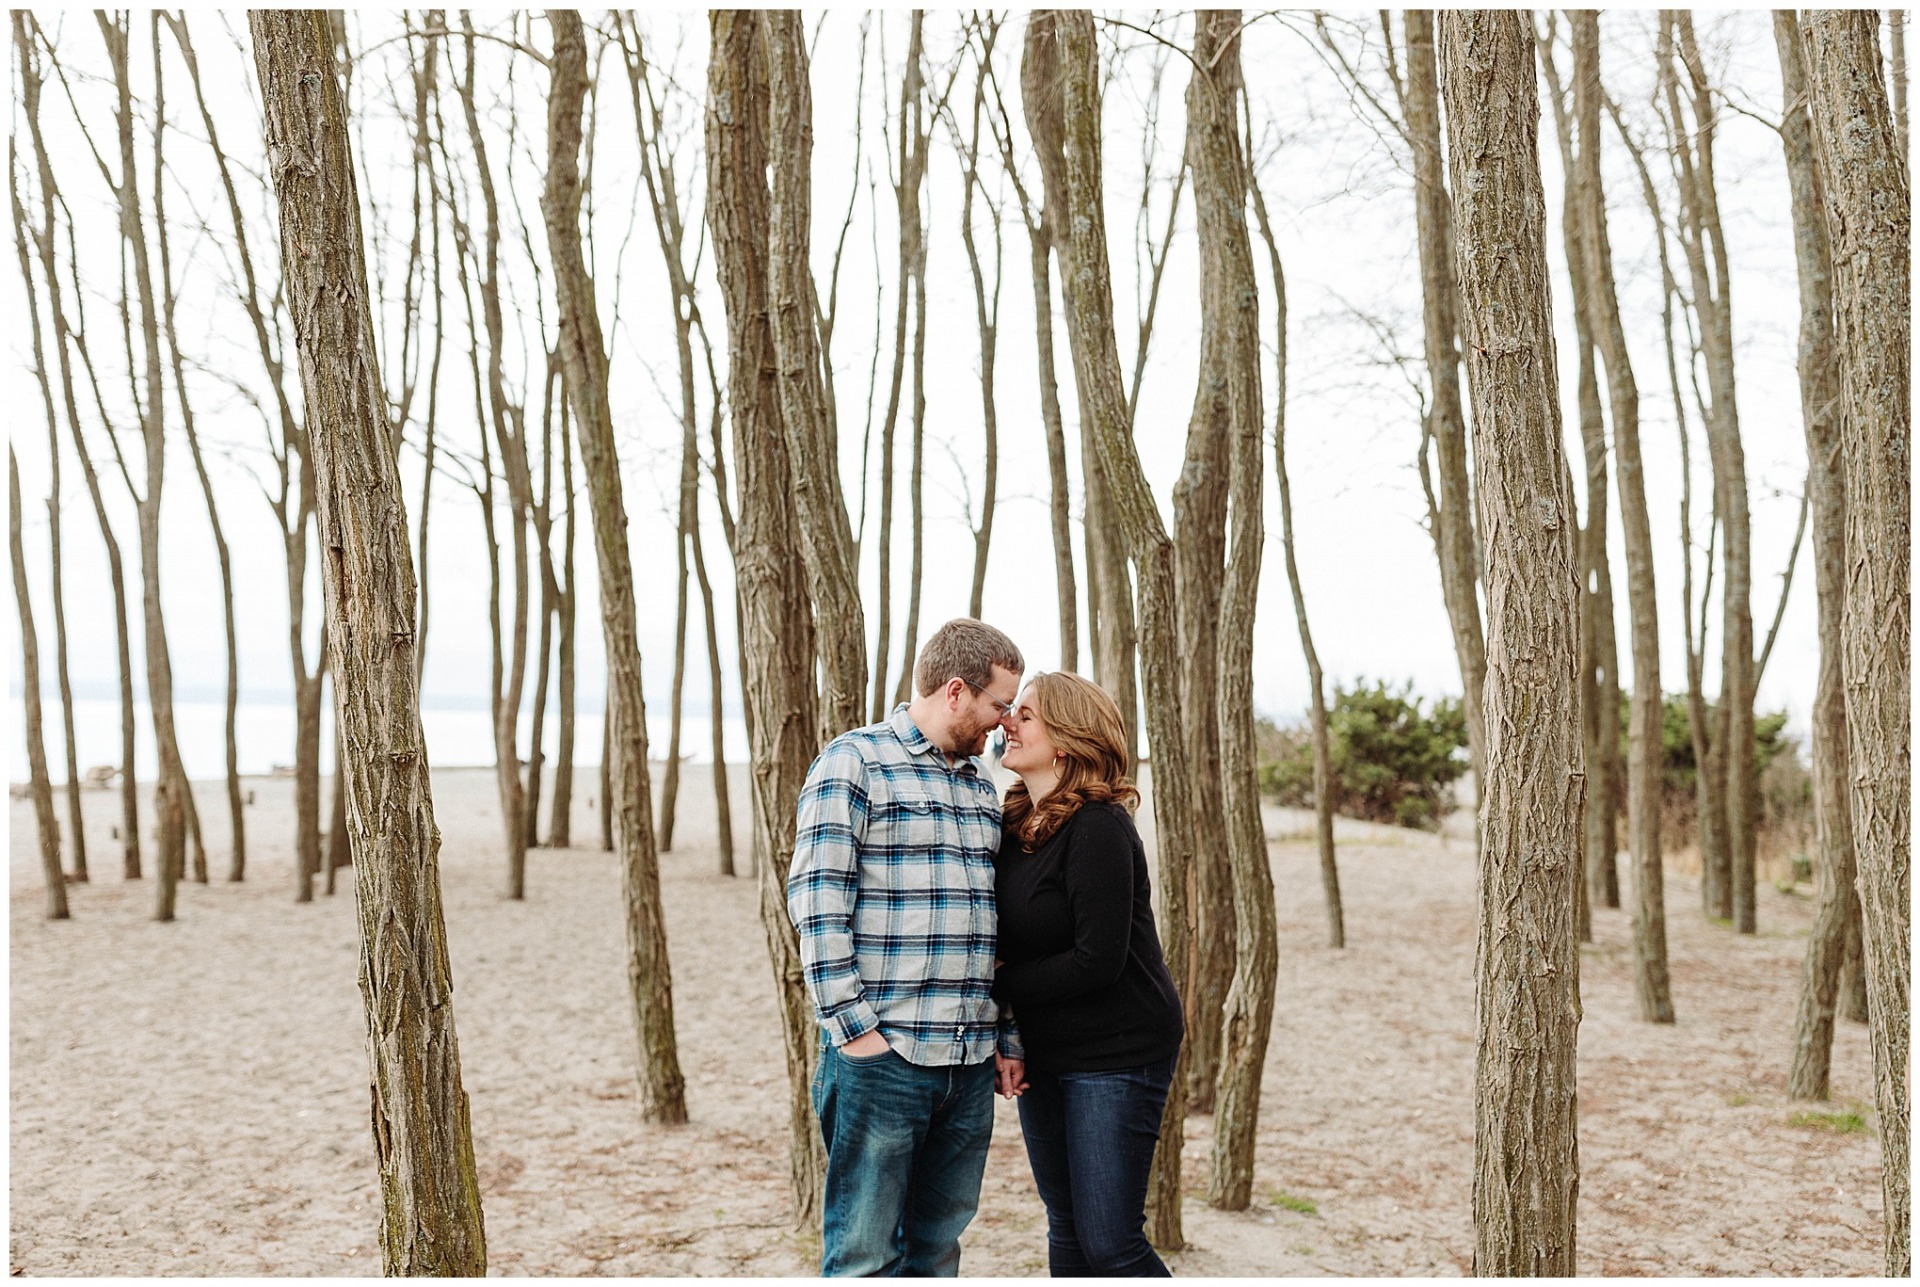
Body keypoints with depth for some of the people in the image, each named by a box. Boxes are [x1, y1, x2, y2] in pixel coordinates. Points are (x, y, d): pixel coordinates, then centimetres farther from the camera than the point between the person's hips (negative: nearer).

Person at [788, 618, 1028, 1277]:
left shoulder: (982, 786, 18)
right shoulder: (854, 762, -5)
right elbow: (816, 901, -12)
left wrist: (1007, 1038, 17)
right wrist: (853, 1025, -16)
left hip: (971, 1061, 7)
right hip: (881, 1054, -7)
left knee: (938, 1248, 13)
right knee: (865, 1254, 0)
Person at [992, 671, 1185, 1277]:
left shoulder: (1097, 828, -20)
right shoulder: (1013, 823, 5)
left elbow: (1097, 960, -23)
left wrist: (997, 984, -13)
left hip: (1116, 1051, -8)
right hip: (1044, 1054, 8)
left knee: (1109, 1243, -4)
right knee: (1066, 1233, 15)